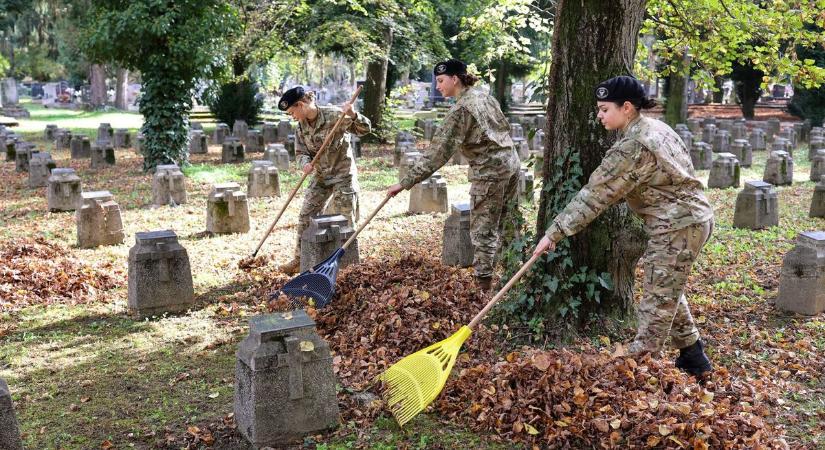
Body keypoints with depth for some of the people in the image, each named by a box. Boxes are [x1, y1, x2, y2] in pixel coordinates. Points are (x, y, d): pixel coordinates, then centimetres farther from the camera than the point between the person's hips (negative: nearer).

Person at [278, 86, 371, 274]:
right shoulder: (301, 127, 0)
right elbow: (301, 152, 3)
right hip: (321, 177, 6)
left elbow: (365, 129, -16)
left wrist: (353, 115, -36)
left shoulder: (335, 115, -18)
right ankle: (300, 259, 16)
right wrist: (305, 163, -21)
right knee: (305, 217, 3)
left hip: (343, 175, -6)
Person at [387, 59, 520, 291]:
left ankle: (484, 284, 2)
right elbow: (505, 126, 18)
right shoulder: (483, 95, 9)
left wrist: (405, 183, -20)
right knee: (505, 224, 14)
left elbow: (438, 153, -20)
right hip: (511, 164, 8)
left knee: (483, 231, -1)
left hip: (490, 172, -8)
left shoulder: (460, 109, -16)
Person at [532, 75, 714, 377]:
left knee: (658, 302, -4)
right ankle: (693, 358, 32)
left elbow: (594, 196, -22)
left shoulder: (632, 147, -21)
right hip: (694, 217, 10)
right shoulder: (654, 127, 10)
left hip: (677, 228, -10)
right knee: (668, 292, 22)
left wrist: (554, 232, -19)